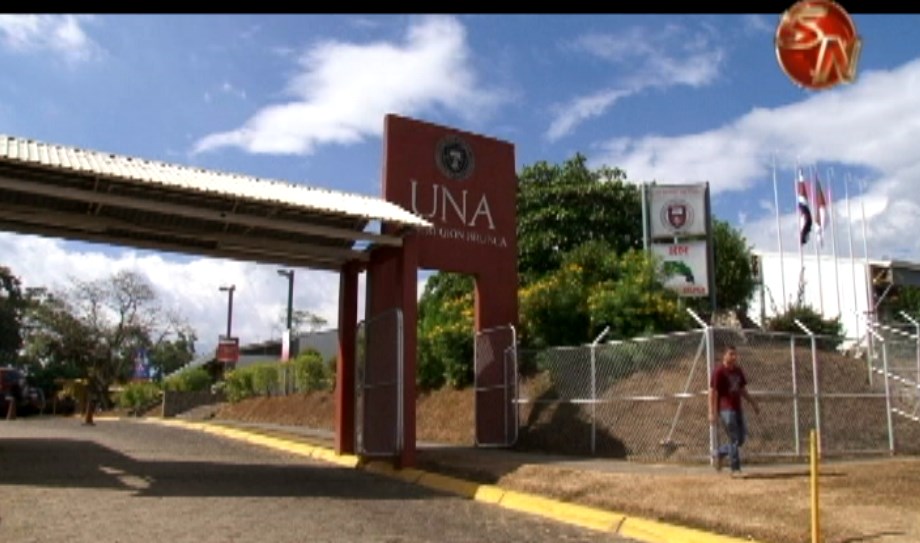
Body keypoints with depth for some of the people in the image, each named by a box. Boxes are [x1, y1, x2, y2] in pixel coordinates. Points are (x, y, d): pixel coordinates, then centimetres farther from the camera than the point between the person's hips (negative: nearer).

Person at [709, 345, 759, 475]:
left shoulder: (738, 370, 12)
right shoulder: (719, 372, -10)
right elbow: (713, 392, -13)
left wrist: (753, 403, 21)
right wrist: (712, 412, -18)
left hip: (737, 408, 8)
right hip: (726, 409, -8)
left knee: (742, 438, 10)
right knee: (734, 439, -6)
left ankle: (719, 453, 27)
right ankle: (735, 469, 3)